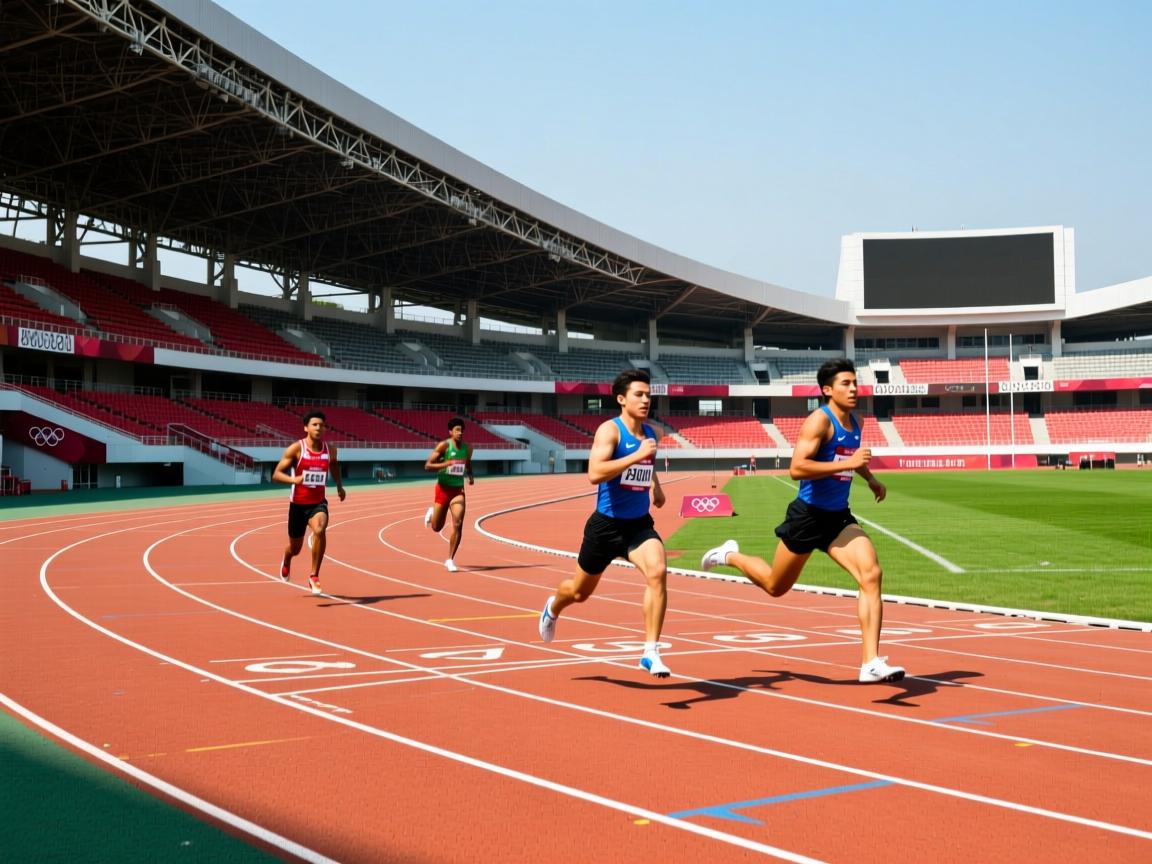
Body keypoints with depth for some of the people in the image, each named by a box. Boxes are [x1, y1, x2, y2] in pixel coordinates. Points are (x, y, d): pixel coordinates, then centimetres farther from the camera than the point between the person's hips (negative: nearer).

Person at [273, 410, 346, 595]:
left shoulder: (330, 449, -2)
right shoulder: (295, 448, -13)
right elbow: (276, 474, -13)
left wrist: (339, 485, 15)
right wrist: (293, 479, -31)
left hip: (318, 503, 1)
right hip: (298, 504, -1)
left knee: (320, 530, -32)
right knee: (295, 548, 14)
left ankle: (314, 576, -19)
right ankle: (286, 561, 54)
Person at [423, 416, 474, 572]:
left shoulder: (468, 448, 2)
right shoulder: (443, 446, -12)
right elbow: (427, 466, -15)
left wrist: (470, 476, 3)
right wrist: (446, 463, -29)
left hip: (458, 490, 2)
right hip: (443, 489, -2)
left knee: (458, 524, -16)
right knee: (437, 527, 9)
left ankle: (450, 560, -6)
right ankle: (432, 512, 47)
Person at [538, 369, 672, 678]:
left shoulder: (650, 433, 7)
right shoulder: (610, 430, -14)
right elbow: (594, 473, -32)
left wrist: (656, 486, 16)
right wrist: (636, 456, -34)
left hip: (640, 524, 4)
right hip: (607, 524, -4)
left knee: (658, 572, -25)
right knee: (581, 591, 15)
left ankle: (651, 652, -20)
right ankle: (553, 608, 52)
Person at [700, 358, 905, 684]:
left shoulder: (853, 423, 8)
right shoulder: (819, 421, -17)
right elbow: (797, 468, -30)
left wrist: (870, 479, 18)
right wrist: (847, 464, -30)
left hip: (839, 518, 6)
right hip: (808, 516, -6)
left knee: (871, 575, -17)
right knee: (776, 586, 13)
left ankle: (872, 663, -16)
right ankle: (730, 555, 43)